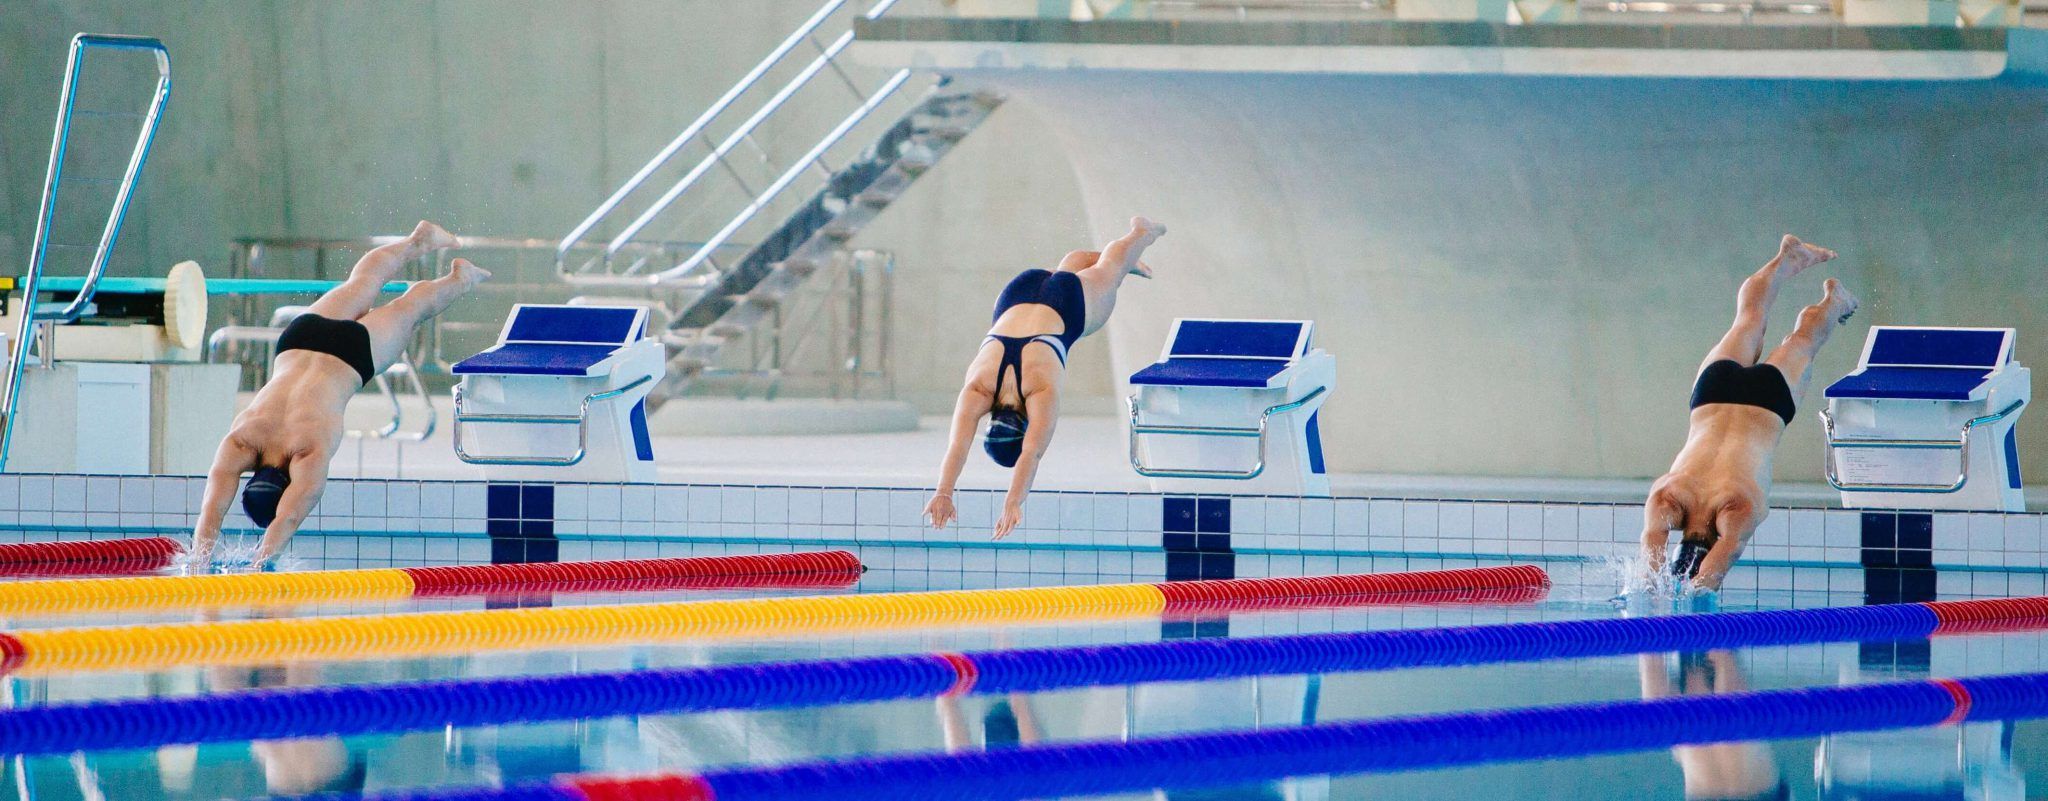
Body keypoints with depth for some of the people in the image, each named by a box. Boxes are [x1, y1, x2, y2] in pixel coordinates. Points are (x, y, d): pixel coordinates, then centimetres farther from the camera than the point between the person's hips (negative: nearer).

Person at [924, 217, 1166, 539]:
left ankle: (1141, 232, 63)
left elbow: (1032, 453, -53)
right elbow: (958, 445, -49)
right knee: (1075, 262, 35)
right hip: (1017, 297, 3)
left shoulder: (1043, 392, -43)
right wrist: (944, 493, -64)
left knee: (1109, 270, 30)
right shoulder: (976, 388, -37)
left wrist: (1013, 503, -64)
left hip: (1070, 306, -3)